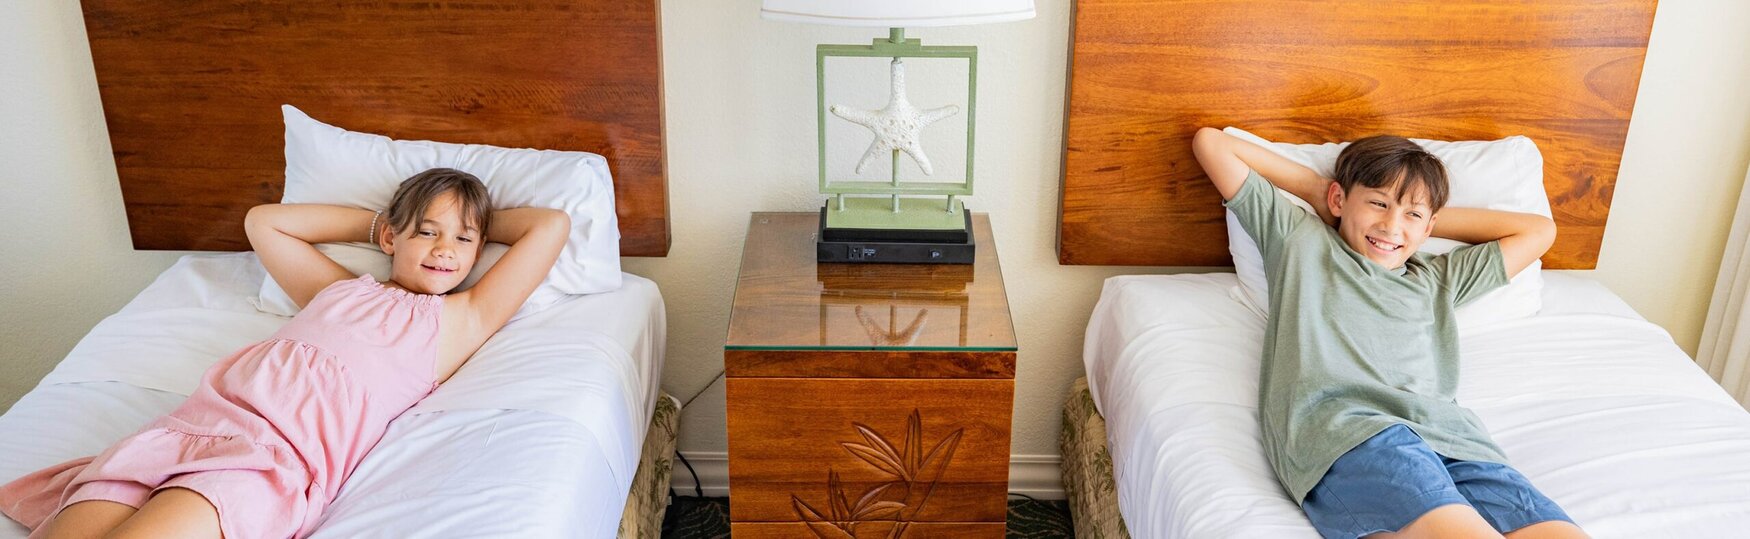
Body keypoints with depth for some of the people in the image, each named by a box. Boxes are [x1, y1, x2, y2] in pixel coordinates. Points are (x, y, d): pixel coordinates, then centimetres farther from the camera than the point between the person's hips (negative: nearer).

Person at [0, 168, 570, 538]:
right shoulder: (339, 288, 32)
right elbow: (263, 221, 44)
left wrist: (479, 221, 36)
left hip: (285, 455, -4)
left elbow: (553, 223, 19)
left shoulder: (461, 318, 21)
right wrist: (374, 221, 41)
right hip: (204, 416, 5)